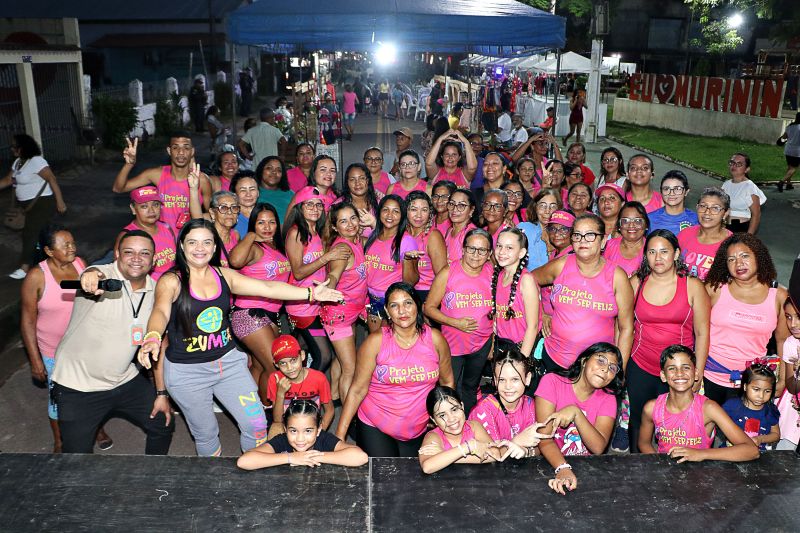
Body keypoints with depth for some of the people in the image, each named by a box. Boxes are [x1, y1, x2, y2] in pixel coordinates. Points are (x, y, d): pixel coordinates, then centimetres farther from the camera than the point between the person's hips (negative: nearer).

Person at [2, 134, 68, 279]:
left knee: (30, 232, -11)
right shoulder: (17, 162, 10)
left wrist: (60, 202, -28)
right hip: (29, 204, 9)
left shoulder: (36, 161, -19)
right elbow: (7, 181, 14)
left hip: (42, 203, -9)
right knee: (40, 231, 18)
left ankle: (25, 267, -8)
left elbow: (52, 179, -23)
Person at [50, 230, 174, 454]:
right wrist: (91, 276, -70)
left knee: (163, 425, 15)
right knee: (77, 457, 2)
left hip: (125, 381, 5)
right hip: (78, 387, -5)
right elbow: (93, 275, -46)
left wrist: (162, 393, 3)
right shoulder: (102, 277, -19)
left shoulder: (156, 292, -4)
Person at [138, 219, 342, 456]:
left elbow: (268, 288, -3)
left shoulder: (224, 276, 1)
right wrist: (152, 337, -52)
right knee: (206, 435, 12)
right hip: (187, 372, -3)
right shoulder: (171, 281, -11)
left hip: (229, 361, 3)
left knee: (257, 425, 3)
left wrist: (310, 293, -12)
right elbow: (160, 311, -29)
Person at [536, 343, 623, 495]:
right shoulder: (552, 382, -10)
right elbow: (545, 439, -17)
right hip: (551, 464, -3)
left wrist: (575, 412, -27)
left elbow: (598, 447, -14)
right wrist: (563, 469, -35)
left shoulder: (607, 398, 0)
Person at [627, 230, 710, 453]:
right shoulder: (635, 283, 0)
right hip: (640, 367, 2)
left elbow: (702, 333, -3)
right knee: (638, 420, 12)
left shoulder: (692, 286, -5)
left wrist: (698, 374, -4)